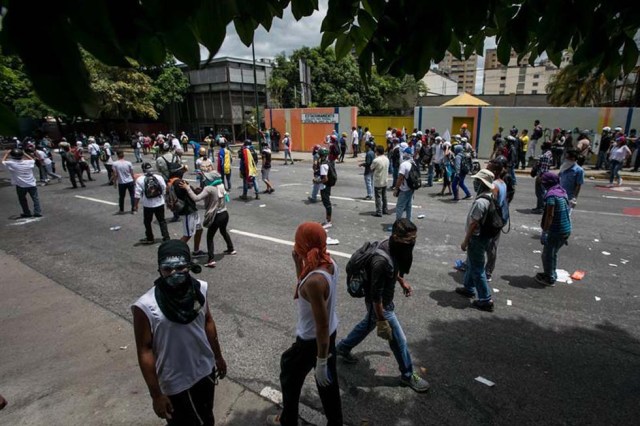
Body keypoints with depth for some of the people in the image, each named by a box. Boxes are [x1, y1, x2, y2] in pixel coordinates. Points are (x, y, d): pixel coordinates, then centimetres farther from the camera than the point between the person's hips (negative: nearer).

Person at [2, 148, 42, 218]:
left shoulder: (11, 164, -11)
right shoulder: (28, 162, -4)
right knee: (35, 198, 8)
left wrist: (7, 153, 18)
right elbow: (32, 159, 20)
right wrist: (24, 154, 20)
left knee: (22, 199, 15)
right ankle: (38, 212, 5)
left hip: (20, 186, -2)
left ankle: (27, 213, 19)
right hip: (31, 184, 2)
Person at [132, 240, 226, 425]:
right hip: (176, 383, -4)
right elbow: (145, 351, -18)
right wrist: (156, 394, -13)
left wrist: (218, 356, 10)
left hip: (206, 370, 4)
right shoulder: (146, 306, -27)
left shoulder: (199, 289, -14)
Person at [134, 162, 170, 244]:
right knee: (162, 221, 15)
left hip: (148, 205, -3)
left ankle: (150, 238, 25)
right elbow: (164, 189, 3)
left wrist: (136, 205, -2)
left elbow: (138, 193, -11)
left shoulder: (140, 179, -11)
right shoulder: (159, 177, -3)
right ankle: (166, 237, 14)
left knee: (147, 222, 15)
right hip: (160, 203, 3)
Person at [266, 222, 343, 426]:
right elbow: (304, 288, 8)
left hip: (311, 340, -7)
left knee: (290, 376, 21)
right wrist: (298, 263, -7)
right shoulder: (329, 262, -10)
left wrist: (321, 362, -18)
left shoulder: (314, 281, -35)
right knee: (328, 381, 27)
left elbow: (322, 326, -28)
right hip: (331, 333, 7)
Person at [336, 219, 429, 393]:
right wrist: (381, 320, -22)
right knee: (399, 340, 9)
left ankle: (343, 347, 53)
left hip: (385, 299, 9)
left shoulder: (393, 247, -11)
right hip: (380, 304, -9)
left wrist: (402, 281, 20)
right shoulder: (381, 260, -38)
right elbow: (376, 294, -29)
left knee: (367, 325, 30)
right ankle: (408, 375, 34)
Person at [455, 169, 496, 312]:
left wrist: (465, 241, -13)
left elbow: (473, 224, -23)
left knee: (477, 269, 1)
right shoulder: (490, 198, 4)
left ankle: (486, 300, 9)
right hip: (484, 235, 10)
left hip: (477, 238, -10)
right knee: (472, 264, 24)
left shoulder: (480, 202, -27)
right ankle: (469, 288, 40)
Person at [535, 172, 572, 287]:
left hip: (556, 231, -8)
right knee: (553, 253, 24)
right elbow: (565, 211, 15)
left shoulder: (551, 195, -19)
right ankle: (552, 274, 37)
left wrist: (544, 231, -17)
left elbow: (550, 216, -22)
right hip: (567, 229, 8)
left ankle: (550, 279, 19)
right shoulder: (562, 192, 8)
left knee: (547, 255, 8)